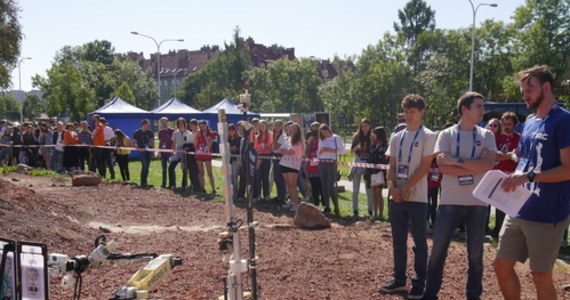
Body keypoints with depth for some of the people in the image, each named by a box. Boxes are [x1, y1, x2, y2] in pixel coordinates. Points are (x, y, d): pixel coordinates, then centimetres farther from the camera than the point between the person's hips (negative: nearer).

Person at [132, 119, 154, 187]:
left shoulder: (150, 132, 8)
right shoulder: (137, 132, -3)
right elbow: (132, 142, 1)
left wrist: (152, 147, 5)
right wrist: (138, 148, -11)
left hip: (149, 150, 5)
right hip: (142, 151, -5)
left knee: (147, 166, 6)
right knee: (144, 166, -15)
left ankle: (144, 182, 17)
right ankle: (143, 182, -9)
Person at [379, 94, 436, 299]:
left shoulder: (428, 136, -5)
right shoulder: (397, 137, 12)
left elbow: (425, 167, -11)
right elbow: (392, 166, 11)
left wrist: (405, 188, -14)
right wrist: (392, 187, -6)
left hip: (417, 197, -6)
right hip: (396, 196, 6)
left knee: (419, 241, 2)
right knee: (398, 240, 11)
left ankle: (419, 283, 9)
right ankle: (399, 279, 21)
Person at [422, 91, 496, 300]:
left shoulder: (486, 136, 5)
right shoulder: (446, 135, 0)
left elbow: (489, 165, -11)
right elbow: (443, 166, -12)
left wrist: (457, 160, -14)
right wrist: (475, 166, -14)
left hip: (478, 203, 1)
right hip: (450, 202, -1)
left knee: (475, 254, 10)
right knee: (438, 251, 5)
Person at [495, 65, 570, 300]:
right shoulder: (529, 123, 13)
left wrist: (529, 176, -27)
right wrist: (514, 179, 3)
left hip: (547, 214, -8)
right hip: (519, 210, 8)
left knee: (541, 276, 2)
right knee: (502, 266, 11)